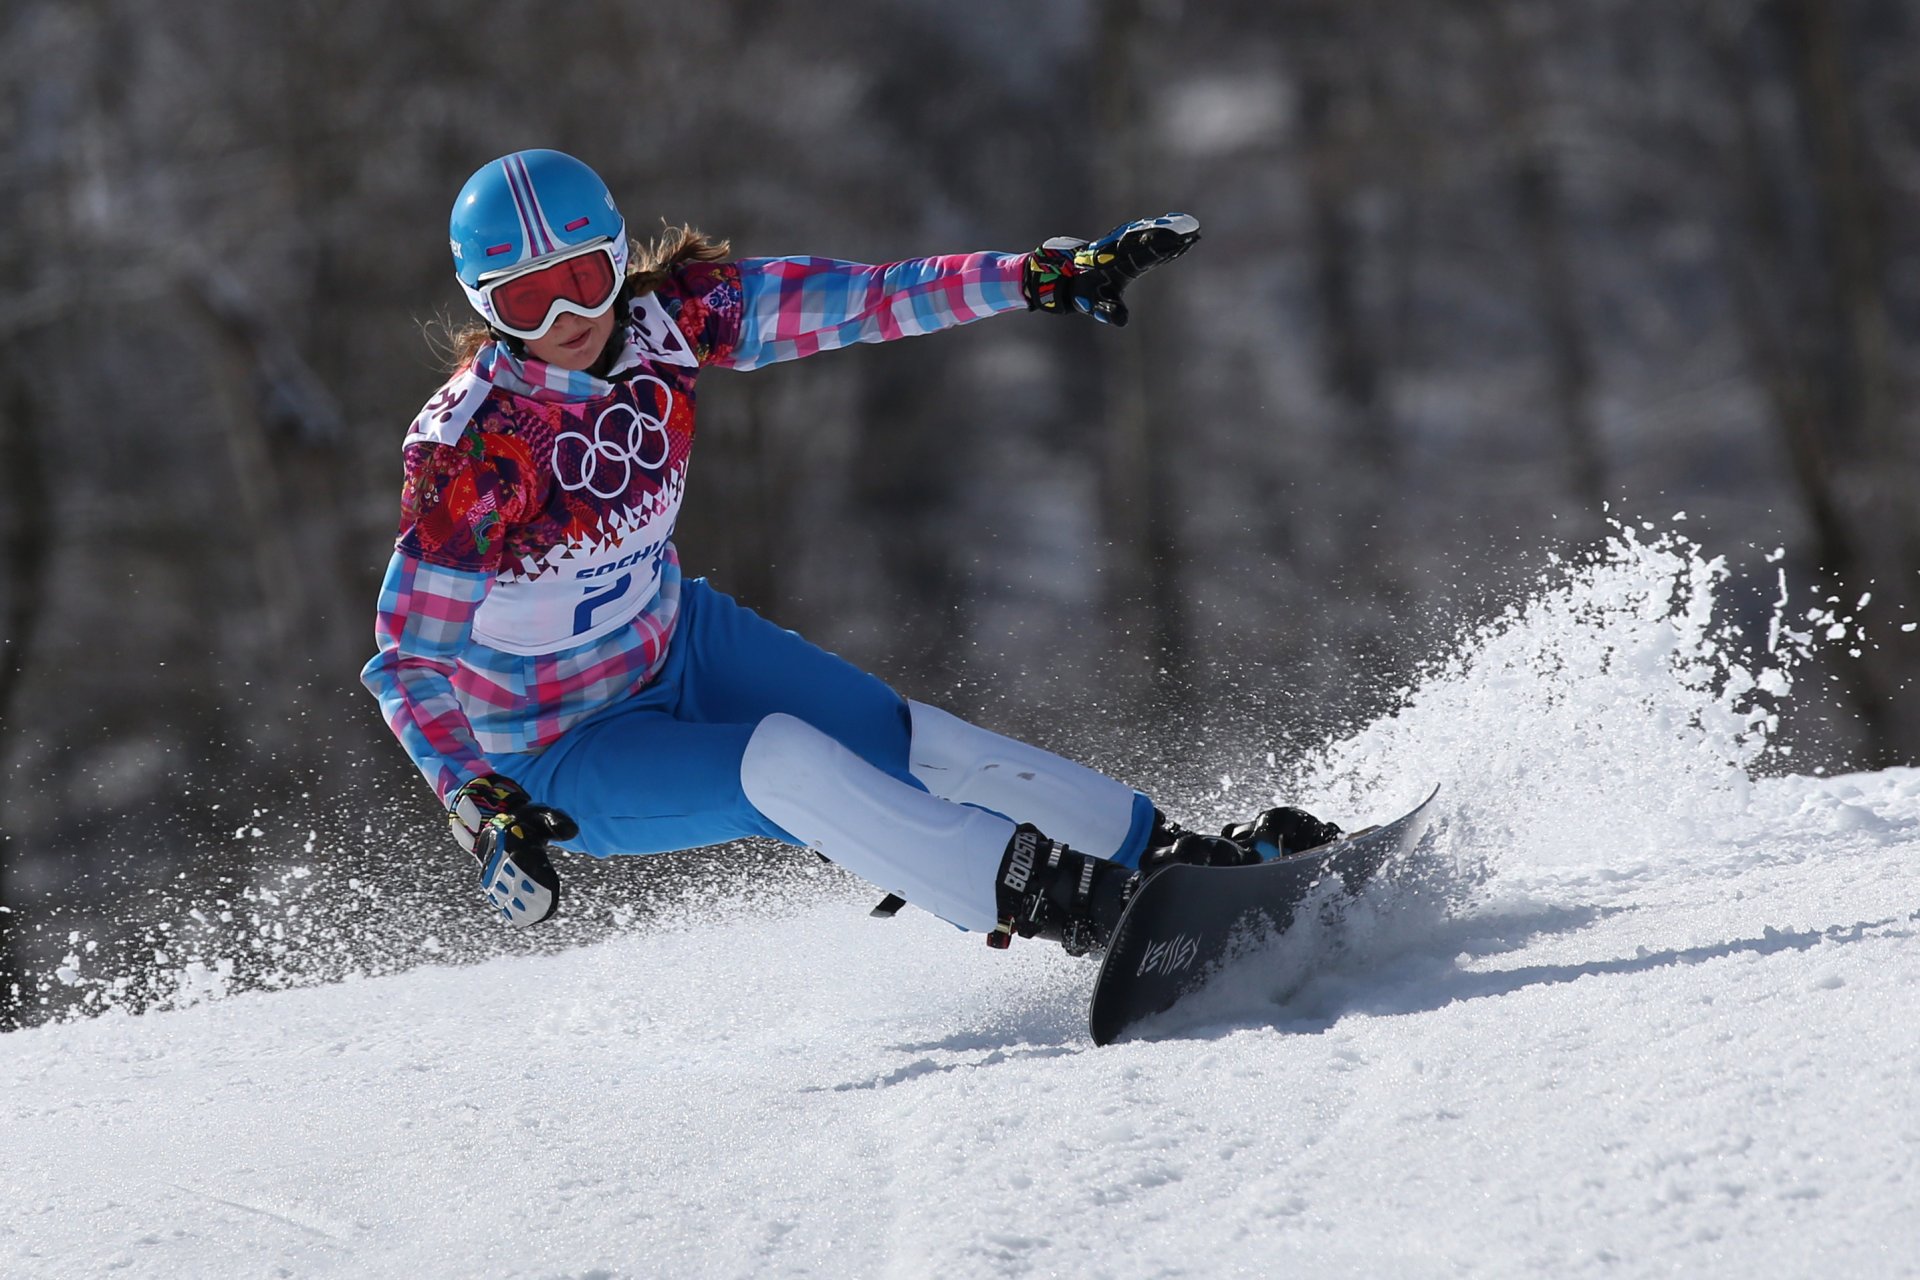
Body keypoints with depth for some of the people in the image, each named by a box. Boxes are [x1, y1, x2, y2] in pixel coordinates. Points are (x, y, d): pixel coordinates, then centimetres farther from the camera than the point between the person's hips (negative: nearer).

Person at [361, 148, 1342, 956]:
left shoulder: (666, 315, -16)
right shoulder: (467, 454, -29)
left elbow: (858, 302, -10)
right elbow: (406, 663, -23)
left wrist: (1044, 277, -14)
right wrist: (479, 808, -35)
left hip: (674, 642, 5)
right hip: (563, 752, -5)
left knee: (911, 749, -3)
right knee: (782, 763, -26)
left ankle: (1162, 853, 8)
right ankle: (1053, 900, -25)